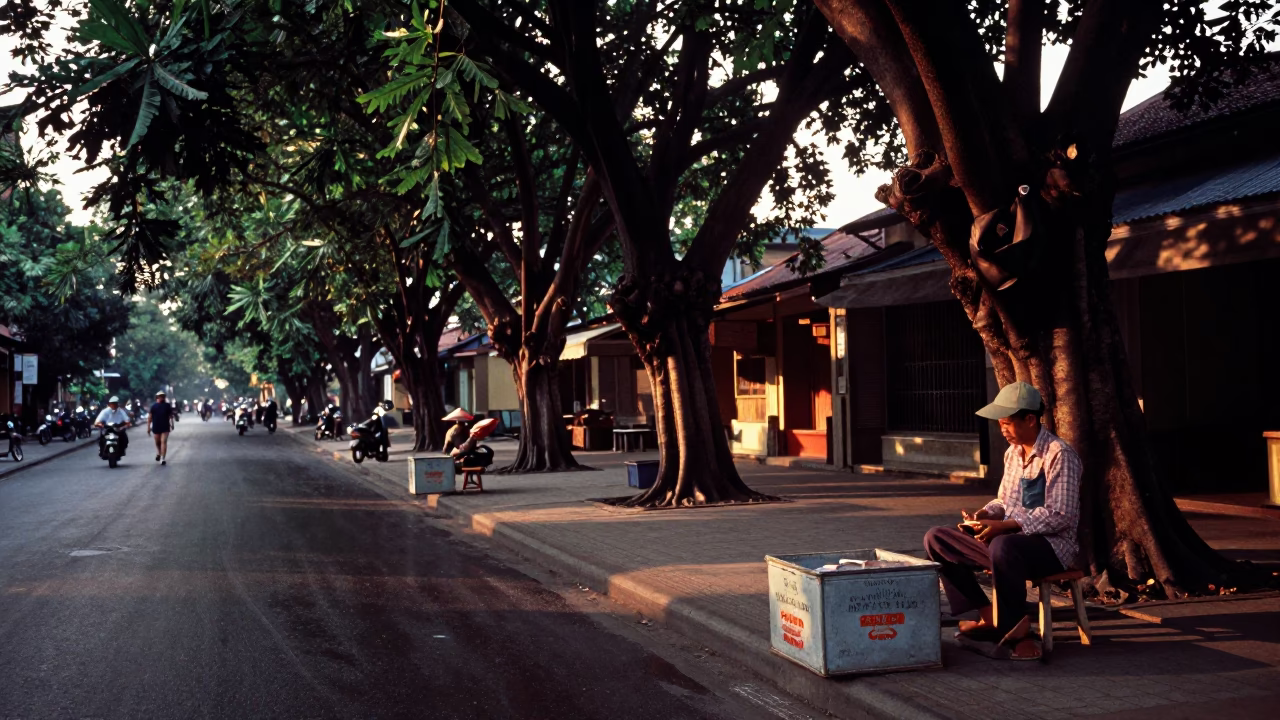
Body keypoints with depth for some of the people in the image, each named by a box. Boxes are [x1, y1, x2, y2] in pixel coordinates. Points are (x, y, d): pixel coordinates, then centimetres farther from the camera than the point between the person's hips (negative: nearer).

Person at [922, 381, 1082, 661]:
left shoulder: (1059, 454, -14)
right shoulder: (1012, 453, 11)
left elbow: (1059, 516, -20)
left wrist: (1003, 526, -25)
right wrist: (984, 515, -3)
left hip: (1053, 544, -9)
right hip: (1011, 538, 9)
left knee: (1003, 546, -42)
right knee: (936, 539, 0)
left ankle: (1016, 630, -24)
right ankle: (987, 616, -1)